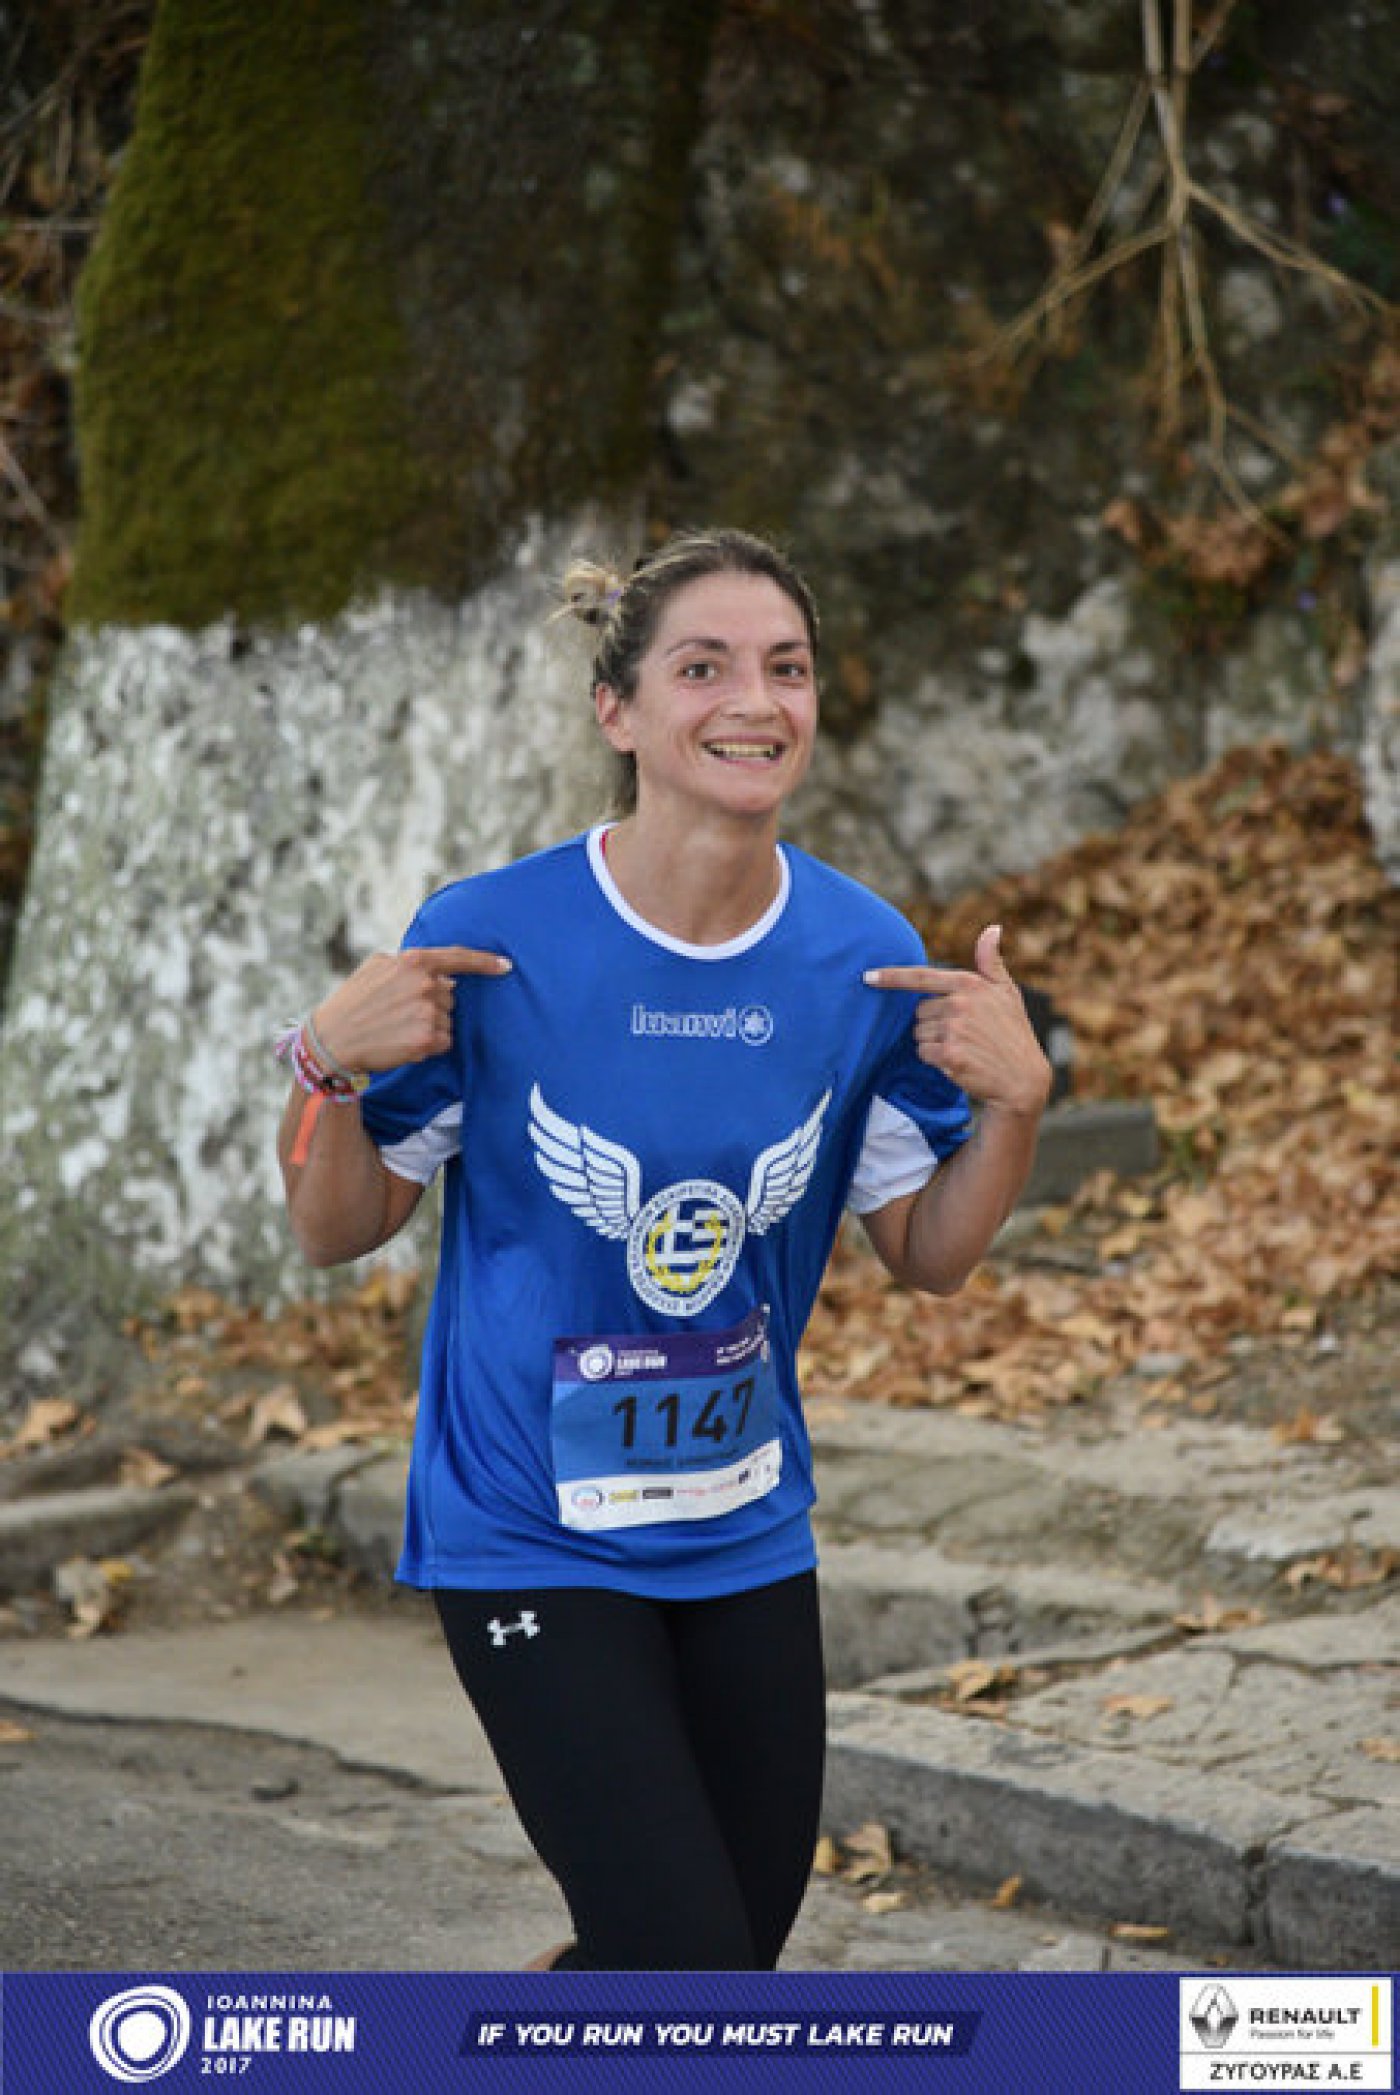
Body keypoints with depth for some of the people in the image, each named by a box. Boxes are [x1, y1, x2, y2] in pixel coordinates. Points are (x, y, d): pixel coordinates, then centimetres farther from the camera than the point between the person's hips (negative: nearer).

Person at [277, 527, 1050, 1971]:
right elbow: (335, 1231, -6)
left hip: (745, 1527, 5)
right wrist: (333, 1062, -25)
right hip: (532, 1539, -5)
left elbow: (929, 1255, 5)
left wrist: (1014, 1099, -12)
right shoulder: (491, 942, -16)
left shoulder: (863, 959, -5)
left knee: (741, 1949, 16)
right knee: (689, 1963, -13)